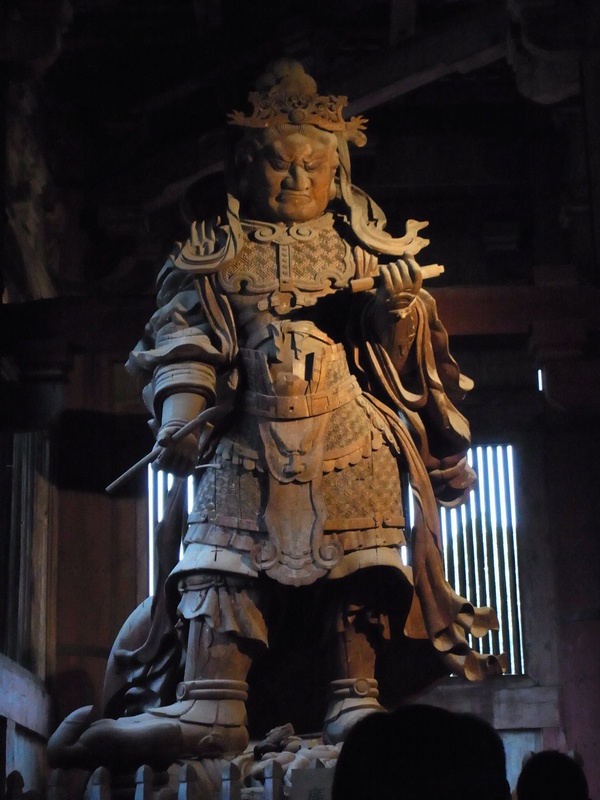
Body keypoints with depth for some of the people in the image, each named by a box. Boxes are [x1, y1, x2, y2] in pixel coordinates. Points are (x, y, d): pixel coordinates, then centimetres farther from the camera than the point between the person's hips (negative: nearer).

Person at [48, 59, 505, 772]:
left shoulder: (367, 251, 14)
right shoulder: (217, 254, 11)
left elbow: (398, 357, 13)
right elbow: (186, 338, 5)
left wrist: (398, 317, -10)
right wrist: (180, 409, -11)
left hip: (351, 443, 1)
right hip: (249, 443, 0)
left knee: (356, 560, -8)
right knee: (224, 560, -10)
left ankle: (355, 700, -2)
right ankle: (209, 706, -13)